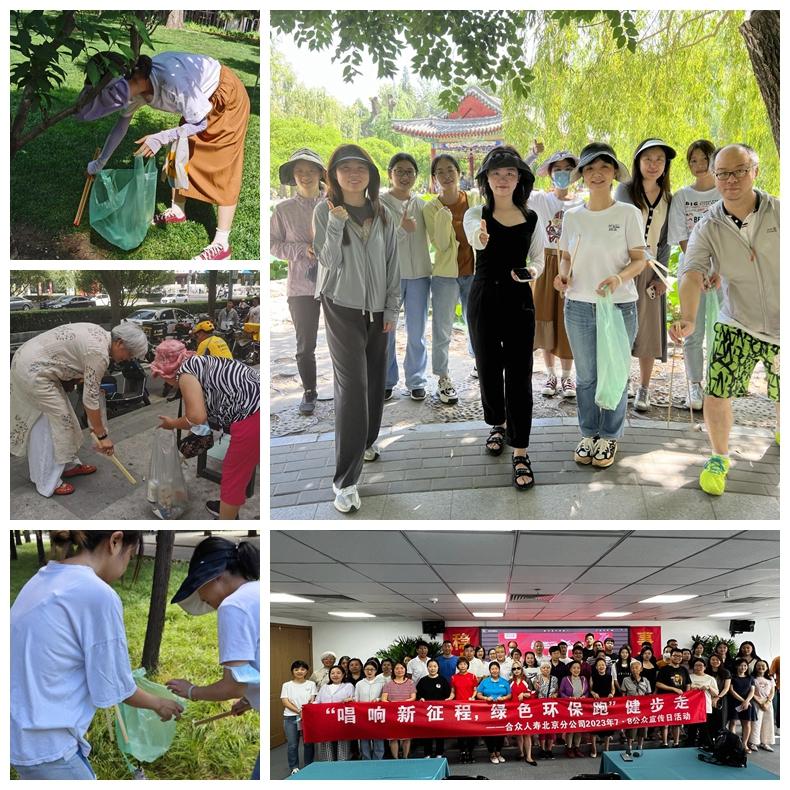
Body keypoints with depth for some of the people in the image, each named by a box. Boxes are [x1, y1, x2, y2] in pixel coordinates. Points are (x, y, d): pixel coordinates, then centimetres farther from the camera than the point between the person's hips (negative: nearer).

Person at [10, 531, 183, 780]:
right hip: (46, 746, -9)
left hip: (21, 734, 9)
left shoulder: (43, 578, 5)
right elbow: (113, 688, -11)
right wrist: (158, 704, 8)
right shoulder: (99, 595, -21)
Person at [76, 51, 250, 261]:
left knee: (223, 167, -8)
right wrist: (100, 162, 14)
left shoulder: (170, 79, -37)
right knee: (180, 154, 15)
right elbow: (122, 124, 6)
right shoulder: (135, 85, -12)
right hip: (202, 100, 8)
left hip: (227, 99, -8)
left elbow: (199, 124, -23)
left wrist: (161, 138, -30)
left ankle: (221, 245, -7)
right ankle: (177, 211, 35)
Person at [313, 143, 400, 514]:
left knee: (375, 380, 10)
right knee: (352, 384, -13)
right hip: (342, 307, -4)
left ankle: (366, 441, 37)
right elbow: (328, 261, -14)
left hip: (377, 309, 4)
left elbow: (392, 263, 9)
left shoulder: (382, 215, 5)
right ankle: (345, 480, -12)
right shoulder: (325, 211, -5)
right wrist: (337, 222, -24)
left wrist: (392, 308, 5)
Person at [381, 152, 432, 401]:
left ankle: (416, 381, 18)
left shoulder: (422, 205, 7)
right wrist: (402, 229, -19)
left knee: (417, 332, 7)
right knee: (386, 331, 5)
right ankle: (386, 381, 17)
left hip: (419, 275, 2)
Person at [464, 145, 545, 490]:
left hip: (518, 300, 0)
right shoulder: (476, 215, -3)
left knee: (519, 374, -5)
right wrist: (480, 236, -52)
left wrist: (532, 271, -13)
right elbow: (474, 237, -27)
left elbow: (538, 259, 12)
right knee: (488, 368, 12)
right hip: (484, 298, 0)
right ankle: (498, 425, 39)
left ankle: (520, 452, -2)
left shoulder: (531, 219, 4)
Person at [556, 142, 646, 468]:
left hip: (620, 307, -3)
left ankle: (609, 437, 23)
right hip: (579, 307, 3)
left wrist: (619, 277, -23)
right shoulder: (572, 216, 4)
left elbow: (639, 260, -3)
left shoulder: (628, 213, -5)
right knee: (585, 376, 12)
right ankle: (588, 434, 28)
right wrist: (563, 274, -9)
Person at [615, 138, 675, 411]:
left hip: (651, 270, 3)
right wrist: (643, 251, -36)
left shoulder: (668, 199, 9)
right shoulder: (625, 190, -2)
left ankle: (644, 389, 10)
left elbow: (665, 241, 8)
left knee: (648, 330, 2)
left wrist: (661, 275, -3)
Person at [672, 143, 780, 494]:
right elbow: (691, 273, -25)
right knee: (716, 394, -8)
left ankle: (780, 432, 49)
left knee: (782, 397, 14)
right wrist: (688, 318, -42)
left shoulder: (779, 212, -11)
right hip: (736, 325, 0)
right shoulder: (707, 228, -11)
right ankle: (719, 457, 17)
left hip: (780, 326, 0)